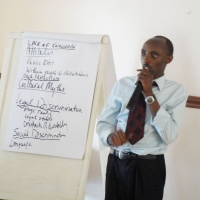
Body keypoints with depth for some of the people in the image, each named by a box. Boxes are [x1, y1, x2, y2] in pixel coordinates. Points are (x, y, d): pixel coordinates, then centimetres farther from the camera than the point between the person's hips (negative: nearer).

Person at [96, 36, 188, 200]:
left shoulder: (177, 91, -3)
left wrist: (149, 94, -16)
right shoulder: (123, 84, 5)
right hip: (117, 162, 2)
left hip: (150, 166, -2)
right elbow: (104, 122, 5)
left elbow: (169, 136, -14)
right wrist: (111, 135, -18)